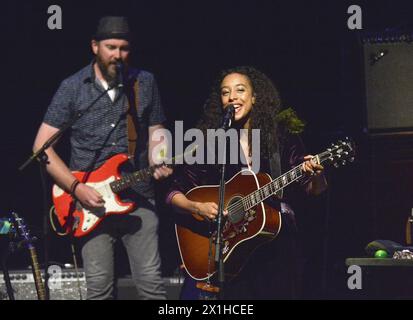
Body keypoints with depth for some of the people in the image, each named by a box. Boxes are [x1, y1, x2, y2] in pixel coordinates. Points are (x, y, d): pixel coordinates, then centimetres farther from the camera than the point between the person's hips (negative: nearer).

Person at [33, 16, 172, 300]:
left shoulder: (145, 83, 5)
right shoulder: (72, 88, -1)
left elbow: (155, 133, 12)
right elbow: (42, 145, -2)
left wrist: (157, 165, -10)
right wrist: (76, 188, -11)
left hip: (138, 199, 1)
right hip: (90, 200, -1)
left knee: (151, 282, -4)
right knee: (99, 286, -1)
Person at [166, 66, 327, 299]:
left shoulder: (282, 135, 1)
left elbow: (313, 191, 3)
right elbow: (175, 194, 6)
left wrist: (315, 175, -18)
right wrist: (198, 207, -13)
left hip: (278, 246, 0)